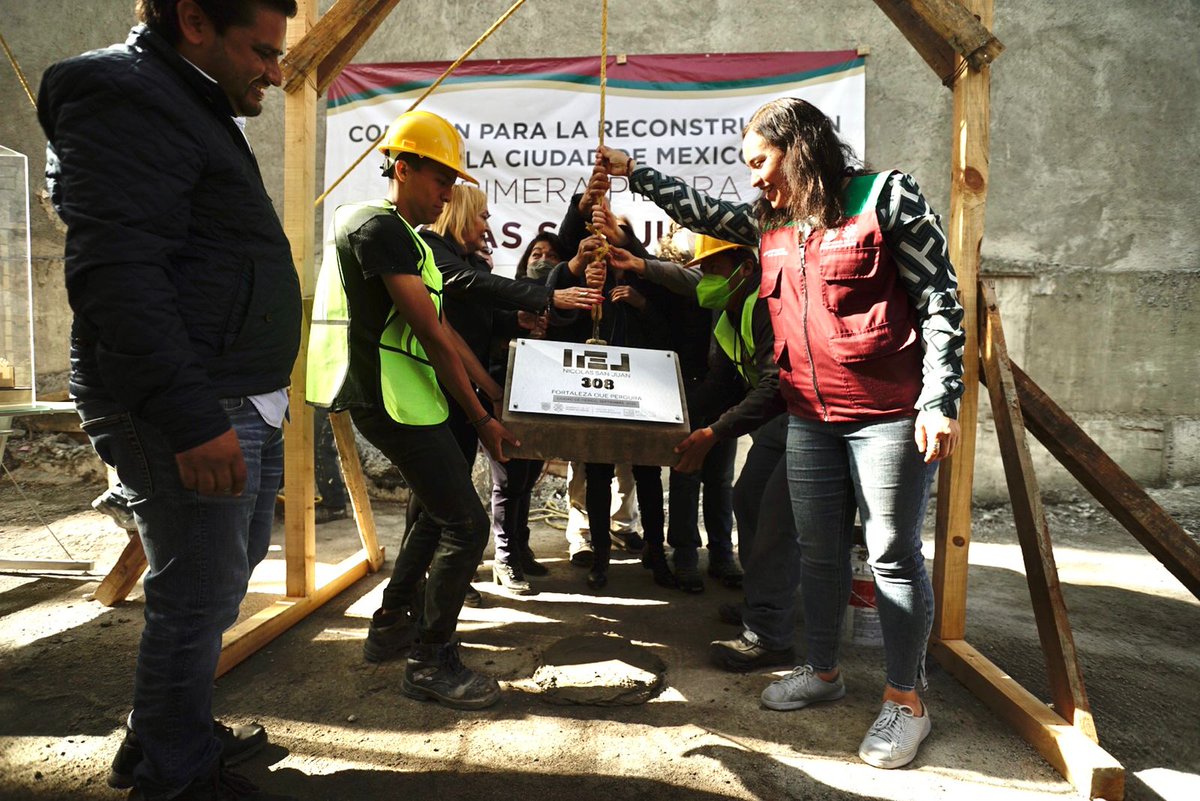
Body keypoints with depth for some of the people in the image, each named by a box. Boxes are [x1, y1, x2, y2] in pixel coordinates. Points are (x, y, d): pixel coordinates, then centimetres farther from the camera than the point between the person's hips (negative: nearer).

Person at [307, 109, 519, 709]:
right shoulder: (380, 227, -14)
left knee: (438, 510, 22)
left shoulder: (404, 235, 19)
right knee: (466, 525, -8)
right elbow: (433, 337, -18)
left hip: (403, 398, 11)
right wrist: (480, 418, -13)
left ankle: (392, 626, 33)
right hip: (390, 401, -11)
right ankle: (431, 662, 6)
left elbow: (444, 329, 17)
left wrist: (498, 394, 14)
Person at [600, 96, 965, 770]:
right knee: (819, 550, 13)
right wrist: (633, 171, 26)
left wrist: (939, 402, -16)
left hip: (890, 414, -6)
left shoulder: (887, 196, -7)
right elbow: (703, 210, 26)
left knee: (894, 554, 1)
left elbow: (940, 300, -9)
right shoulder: (773, 221, 12)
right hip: (810, 417, 6)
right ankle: (822, 671, 30)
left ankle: (907, 701, 16)